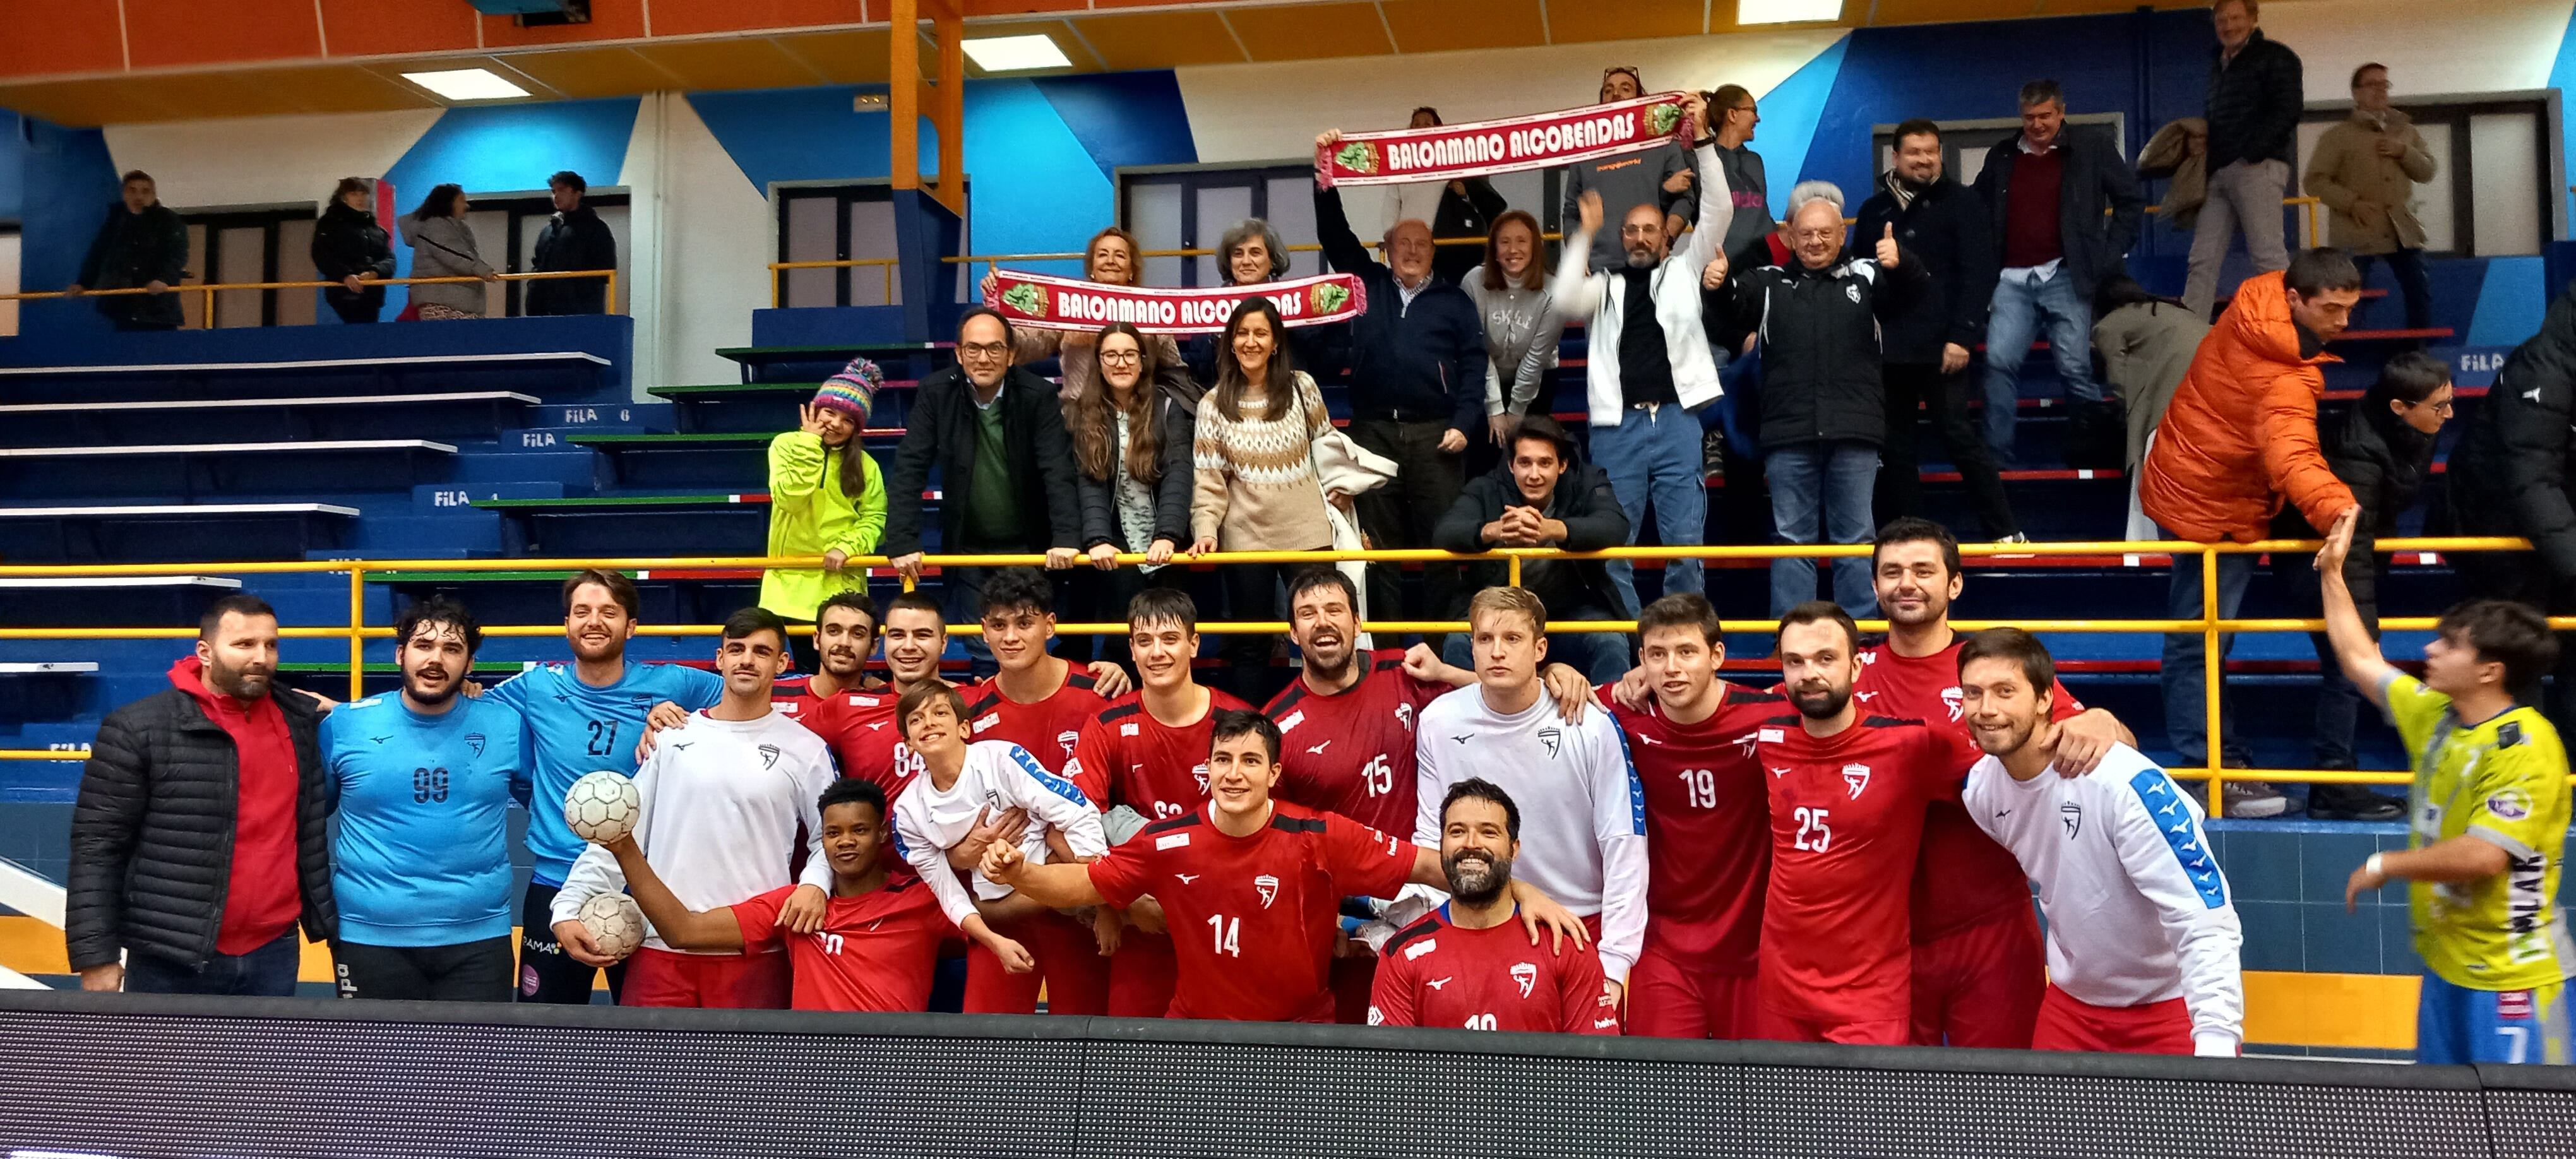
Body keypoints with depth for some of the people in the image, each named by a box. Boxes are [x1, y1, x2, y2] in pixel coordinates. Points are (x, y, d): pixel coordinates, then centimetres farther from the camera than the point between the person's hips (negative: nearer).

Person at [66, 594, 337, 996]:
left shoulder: (302, 721, 5)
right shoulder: (139, 730, -7)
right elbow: (98, 848, -7)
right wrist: (96, 956, -9)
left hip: (275, 954, 4)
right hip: (171, 964, -4)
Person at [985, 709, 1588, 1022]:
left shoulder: (1321, 838, -16)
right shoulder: (1169, 841, -9)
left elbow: (1426, 865, -12)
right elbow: (1084, 884, 1)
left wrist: (1522, 893, -17)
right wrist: (1018, 873, -17)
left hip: (1301, 1029, -2)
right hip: (1194, 1027, 2)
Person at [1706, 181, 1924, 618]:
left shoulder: (1865, 276, 11)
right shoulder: (1766, 283, 12)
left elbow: (1916, 291, -1)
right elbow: (1727, 323, 2)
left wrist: (1900, 263, -23)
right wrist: (1714, 291, -20)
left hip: (1854, 434, 0)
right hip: (1788, 435, 0)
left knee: (1857, 537, 5)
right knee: (1791, 538, 5)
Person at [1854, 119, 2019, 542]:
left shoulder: (1960, 203, 1)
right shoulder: (1875, 210, 15)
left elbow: (1978, 274, -6)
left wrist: (1961, 336, -14)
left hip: (1940, 347, -5)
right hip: (1888, 348, 5)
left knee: (1957, 434, -6)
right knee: (1893, 442, 6)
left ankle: (2005, 531, 2)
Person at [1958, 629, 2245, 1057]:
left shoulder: (2127, 783, -26)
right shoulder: (1979, 788, -7)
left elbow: (2207, 924, -28)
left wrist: (2216, 1042, -37)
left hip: (2173, 1007, -5)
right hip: (2069, 1005, 5)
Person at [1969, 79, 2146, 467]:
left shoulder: (2092, 151, 6)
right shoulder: (2001, 158, 14)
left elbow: (2131, 202, 8)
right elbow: (1979, 212, 24)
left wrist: (2109, 254, 0)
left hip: (2066, 276, -3)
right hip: (2012, 279, 3)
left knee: (2075, 367, -5)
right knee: (1999, 361, -9)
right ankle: (1998, 454, -4)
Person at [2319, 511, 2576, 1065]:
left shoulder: (2525, 747, -19)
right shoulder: (2436, 715, 5)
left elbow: (2483, 855, -27)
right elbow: (2361, 662, 20)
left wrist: (2384, 865, -14)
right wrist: (2332, 574, 22)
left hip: (2509, 976, -8)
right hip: (2447, 963, 8)